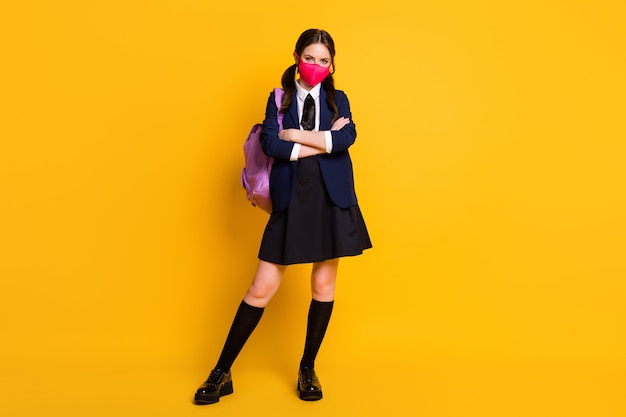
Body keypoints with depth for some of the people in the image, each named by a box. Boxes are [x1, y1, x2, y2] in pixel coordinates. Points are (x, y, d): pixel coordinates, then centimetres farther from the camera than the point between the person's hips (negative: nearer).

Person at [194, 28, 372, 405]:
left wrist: (298, 135, -11)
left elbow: (348, 137, -9)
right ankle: (222, 373, 14)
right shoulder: (279, 99, 10)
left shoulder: (338, 99, 12)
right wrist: (324, 142, -10)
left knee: (324, 284, 7)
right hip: (291, 200, -1)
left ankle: (308, 369, 25)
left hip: (332, 199, 2)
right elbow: (270, 144, -9)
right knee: (262, 288, -1)